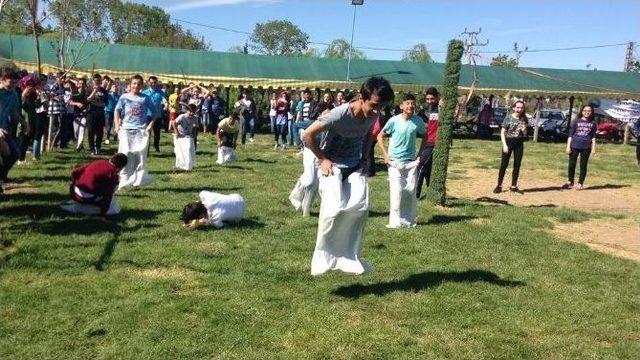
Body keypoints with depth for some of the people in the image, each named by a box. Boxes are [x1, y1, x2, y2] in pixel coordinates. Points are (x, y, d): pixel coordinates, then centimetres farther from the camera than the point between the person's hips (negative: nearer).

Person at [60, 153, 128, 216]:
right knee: (116, 210, 6)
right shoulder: (113, 175, -8)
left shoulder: (96, 162, 10)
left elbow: (74, 172, 12)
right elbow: (108, 195, -9)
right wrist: (103, 212, 1)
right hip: (90, 197, -8)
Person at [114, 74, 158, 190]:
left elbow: (155, 111, 13)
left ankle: (138, 180, 2)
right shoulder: (124, 97, 7)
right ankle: (124, 181, 8)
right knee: (125, 156, 0)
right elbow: (117, 111, 5)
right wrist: (117, 125, -6)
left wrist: (151, 124, 3)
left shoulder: (145, 98, 7)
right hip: (126, 130, 0)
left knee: (140, 155, -5)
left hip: (141, 130, 0)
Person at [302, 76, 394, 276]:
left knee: (361, 207, -15)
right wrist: (322, 159, -12)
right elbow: (308, 135, -18)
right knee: (335, 208, -23)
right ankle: (324, 255, -3)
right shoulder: (339, 114, -26)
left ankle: (349, 256, 0)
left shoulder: (373, 115, -7)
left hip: (355, 167, 5)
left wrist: (363, 158, 7)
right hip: (332, 166, -5)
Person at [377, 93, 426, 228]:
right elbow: (380, 136, 0)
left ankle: (409, 220, 17)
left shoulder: (418, 121, -1)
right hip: (394, 161, -3)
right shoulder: (394, 121, -9)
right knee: (396, 191, -8)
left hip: (411, 162, 3)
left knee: (411, 191, 4)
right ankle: (395, 221, 2)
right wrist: (385, 155, -6)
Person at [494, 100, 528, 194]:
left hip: (519, 144, 4)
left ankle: (514, 186, 17)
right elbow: (502, 132, -5)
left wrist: (524, 130, -11)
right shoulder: (508, 118, -5)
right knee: (504, 164, -1)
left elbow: (525, 135, 12)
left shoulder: (524, 119, 6)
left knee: (517, 165, 7)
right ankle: (499, 186, 4)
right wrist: (504, 145, -14)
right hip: (508, 142, -4)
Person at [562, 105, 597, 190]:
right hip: (574, 146, 0)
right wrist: (568, 146, -1)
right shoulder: (577, 122, 5)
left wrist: (593, 148, 4)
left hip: (586, 147, 0)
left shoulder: (593, 123, 9)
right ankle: (570, 182, 15)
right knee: (572, 164, 1)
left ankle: (580, 184, 11)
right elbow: (570, 134, 5)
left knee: (583, 165, 4)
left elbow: (593, 136, 11)